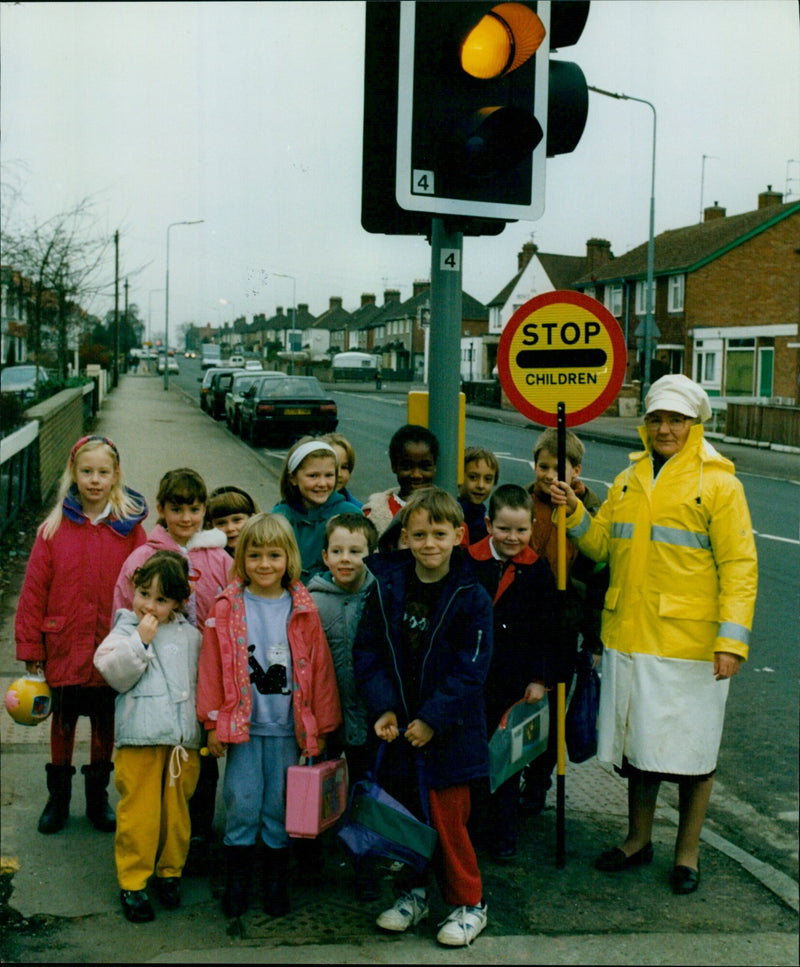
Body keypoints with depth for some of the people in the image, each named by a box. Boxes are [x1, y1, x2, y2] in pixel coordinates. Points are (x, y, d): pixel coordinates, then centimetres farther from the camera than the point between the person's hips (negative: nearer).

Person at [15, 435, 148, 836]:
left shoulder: (130, 528, -5)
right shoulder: (54, 527, -5)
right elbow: (34, 589, -3)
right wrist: (31, 646, -4)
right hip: (64, 645, 0)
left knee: (106, 724, 14)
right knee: (63, 722, 15)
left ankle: (98, 797, 33)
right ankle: (58, 798, 33)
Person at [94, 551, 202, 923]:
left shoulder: (190, 635, 11)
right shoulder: (125, 631, 2)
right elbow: (116, 675, -11)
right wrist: (141, 640, -17)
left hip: (184, 739, 3)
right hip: (140, 739, -3)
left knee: (176, 809, 10)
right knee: (139, 812, -2)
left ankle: (169, 870, 27)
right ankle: (133, 881, 10)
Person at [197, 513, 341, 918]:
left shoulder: (303, 611, 0)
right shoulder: (227, 609, -2)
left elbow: (320, 668, 4)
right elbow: (211, 667, 0)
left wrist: (320, 726, 4)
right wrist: (213, 722, -1)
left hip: (287, 728, 1)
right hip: (242, 725, -1)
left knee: (280, 806, 9)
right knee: (241, 802, 2)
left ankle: (276, 883, 24)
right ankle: (236, 882, 19)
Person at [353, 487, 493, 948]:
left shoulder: (472, 598, -10)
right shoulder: (387, 588, -1)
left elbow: (470, 671, -10)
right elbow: (367, 651, 1)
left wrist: (432, 720, -15)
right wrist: (384, 709, -10)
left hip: (448, 733, -3)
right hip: (397, 730, 4)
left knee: (447, 819, 1)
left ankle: (469, 902, 21)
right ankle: (414, 892, 34)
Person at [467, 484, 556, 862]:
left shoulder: (537, 570, 0)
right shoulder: (468, 563, -3)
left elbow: (544, 631, 2)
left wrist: (540, 679, -3)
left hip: (516, 681, 0)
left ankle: (504, 834, 21)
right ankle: (479, 826, 24)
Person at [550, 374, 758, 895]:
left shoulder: (718, 483, -6)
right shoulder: (629, 481, 11)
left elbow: (739, 565, -9)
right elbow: (602, 543, 13)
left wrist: (731, 640, -16)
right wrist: (575, 512, -6)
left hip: (689, 641, -5)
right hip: (630, 634, 5)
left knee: (691, 749, 5)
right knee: (638, 740, 16)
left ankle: (688, 853, 23)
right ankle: (639, 840, 33)